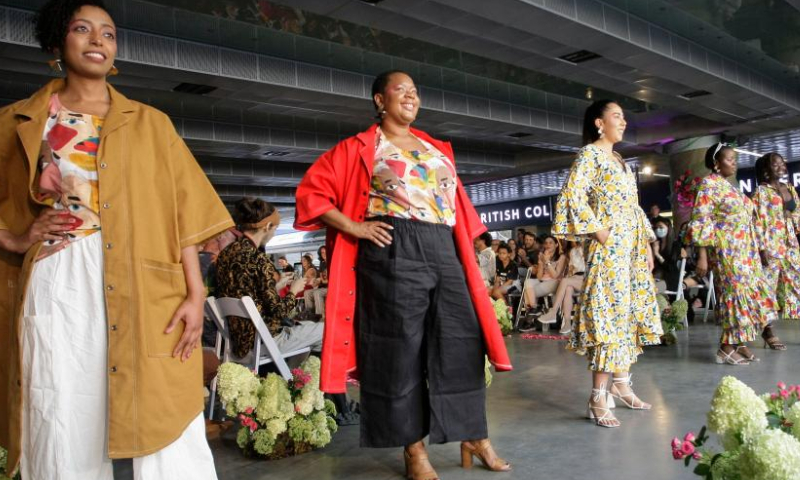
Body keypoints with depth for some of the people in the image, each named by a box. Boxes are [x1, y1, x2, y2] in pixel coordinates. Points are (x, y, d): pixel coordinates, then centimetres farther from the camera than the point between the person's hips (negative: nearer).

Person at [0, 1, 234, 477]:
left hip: (142, 290, 0)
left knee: (165, 430, -2)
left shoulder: (150, 123, 11)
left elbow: (181, 210, 4)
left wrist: (195, 293, -5)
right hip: (56, 287, 1)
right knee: (61, 431, 4)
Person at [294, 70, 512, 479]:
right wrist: (355, 228, -9)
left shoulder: (437, 150, 20)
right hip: (393, 254, -5)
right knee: (401, 350, 0)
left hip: (445, 253, 5)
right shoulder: (359, 148, 4)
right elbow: (311, 191, 0)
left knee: (462, 343, 5)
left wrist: (466, 246, 14)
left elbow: (456, 202, 24)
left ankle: (474, 438, 20)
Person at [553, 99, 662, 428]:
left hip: (633, 249, 9)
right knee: (610, 315, -11)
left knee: (632, 314, 10)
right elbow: (572, 196, -19)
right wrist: (599, 233, -17)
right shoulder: (590, 154, -5)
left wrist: (646, 245, 14)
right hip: (608, 248, -9)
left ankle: (621, 383, 22)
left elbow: (634, 207, 21)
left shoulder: (620, 160, 20)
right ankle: (598, 398, -7)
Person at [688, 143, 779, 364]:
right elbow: (701, 222, -16)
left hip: (744, 251, 9)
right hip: (727, 251, -9)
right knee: (734, 293, -9)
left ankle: (739, 342, 16)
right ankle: (727, 348, -2)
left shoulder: (728, 186, 17)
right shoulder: (708, 185, -9)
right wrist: (702, 256, -22)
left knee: (747, 294, 8)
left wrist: (753, 252, 18)